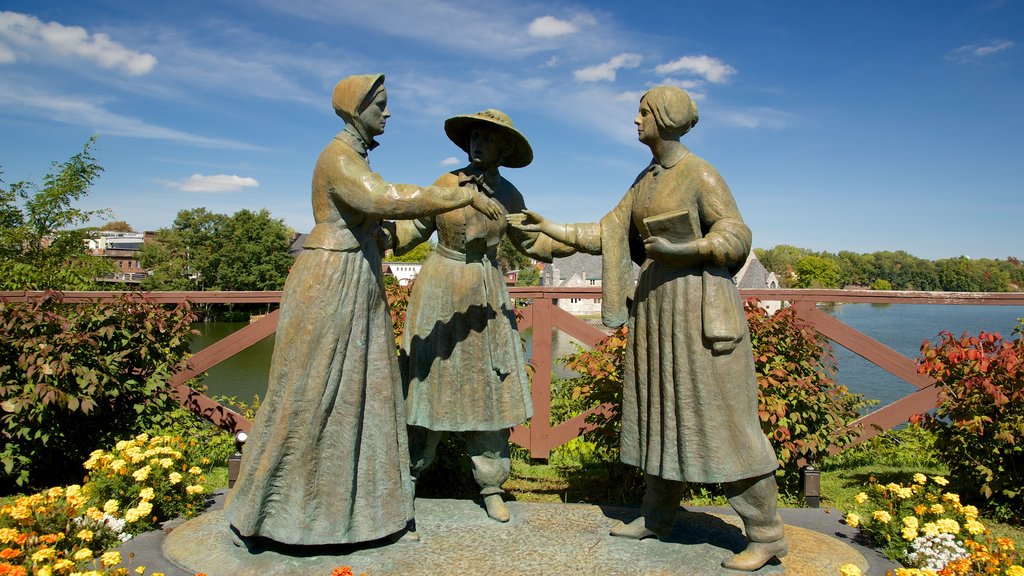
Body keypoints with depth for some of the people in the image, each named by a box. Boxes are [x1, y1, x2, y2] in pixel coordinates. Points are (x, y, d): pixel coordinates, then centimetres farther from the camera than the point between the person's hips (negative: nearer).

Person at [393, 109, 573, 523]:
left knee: (487, 391, 3)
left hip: (486, 297, 2)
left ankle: (491, 487, 16)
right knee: (431, 384, 3)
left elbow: (532, 242, 13)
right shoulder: (446, 183, -3)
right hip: (440, 291, -1)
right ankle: (408, 475, 20)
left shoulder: (508, 196, 2)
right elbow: (413, 231, 4)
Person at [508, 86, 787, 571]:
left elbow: (736, 238, -13)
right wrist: (548, 227, 10)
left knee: (718, 415, -6)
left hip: (697, 303, -8)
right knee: (662, 410, 12)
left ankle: (766, 534, 6)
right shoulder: (645, 180, 14)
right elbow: (607, 235, 13)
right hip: (656, 303, 8)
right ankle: (657, 515, 24)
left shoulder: (701, 174, -10)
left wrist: (678, 250, -25)